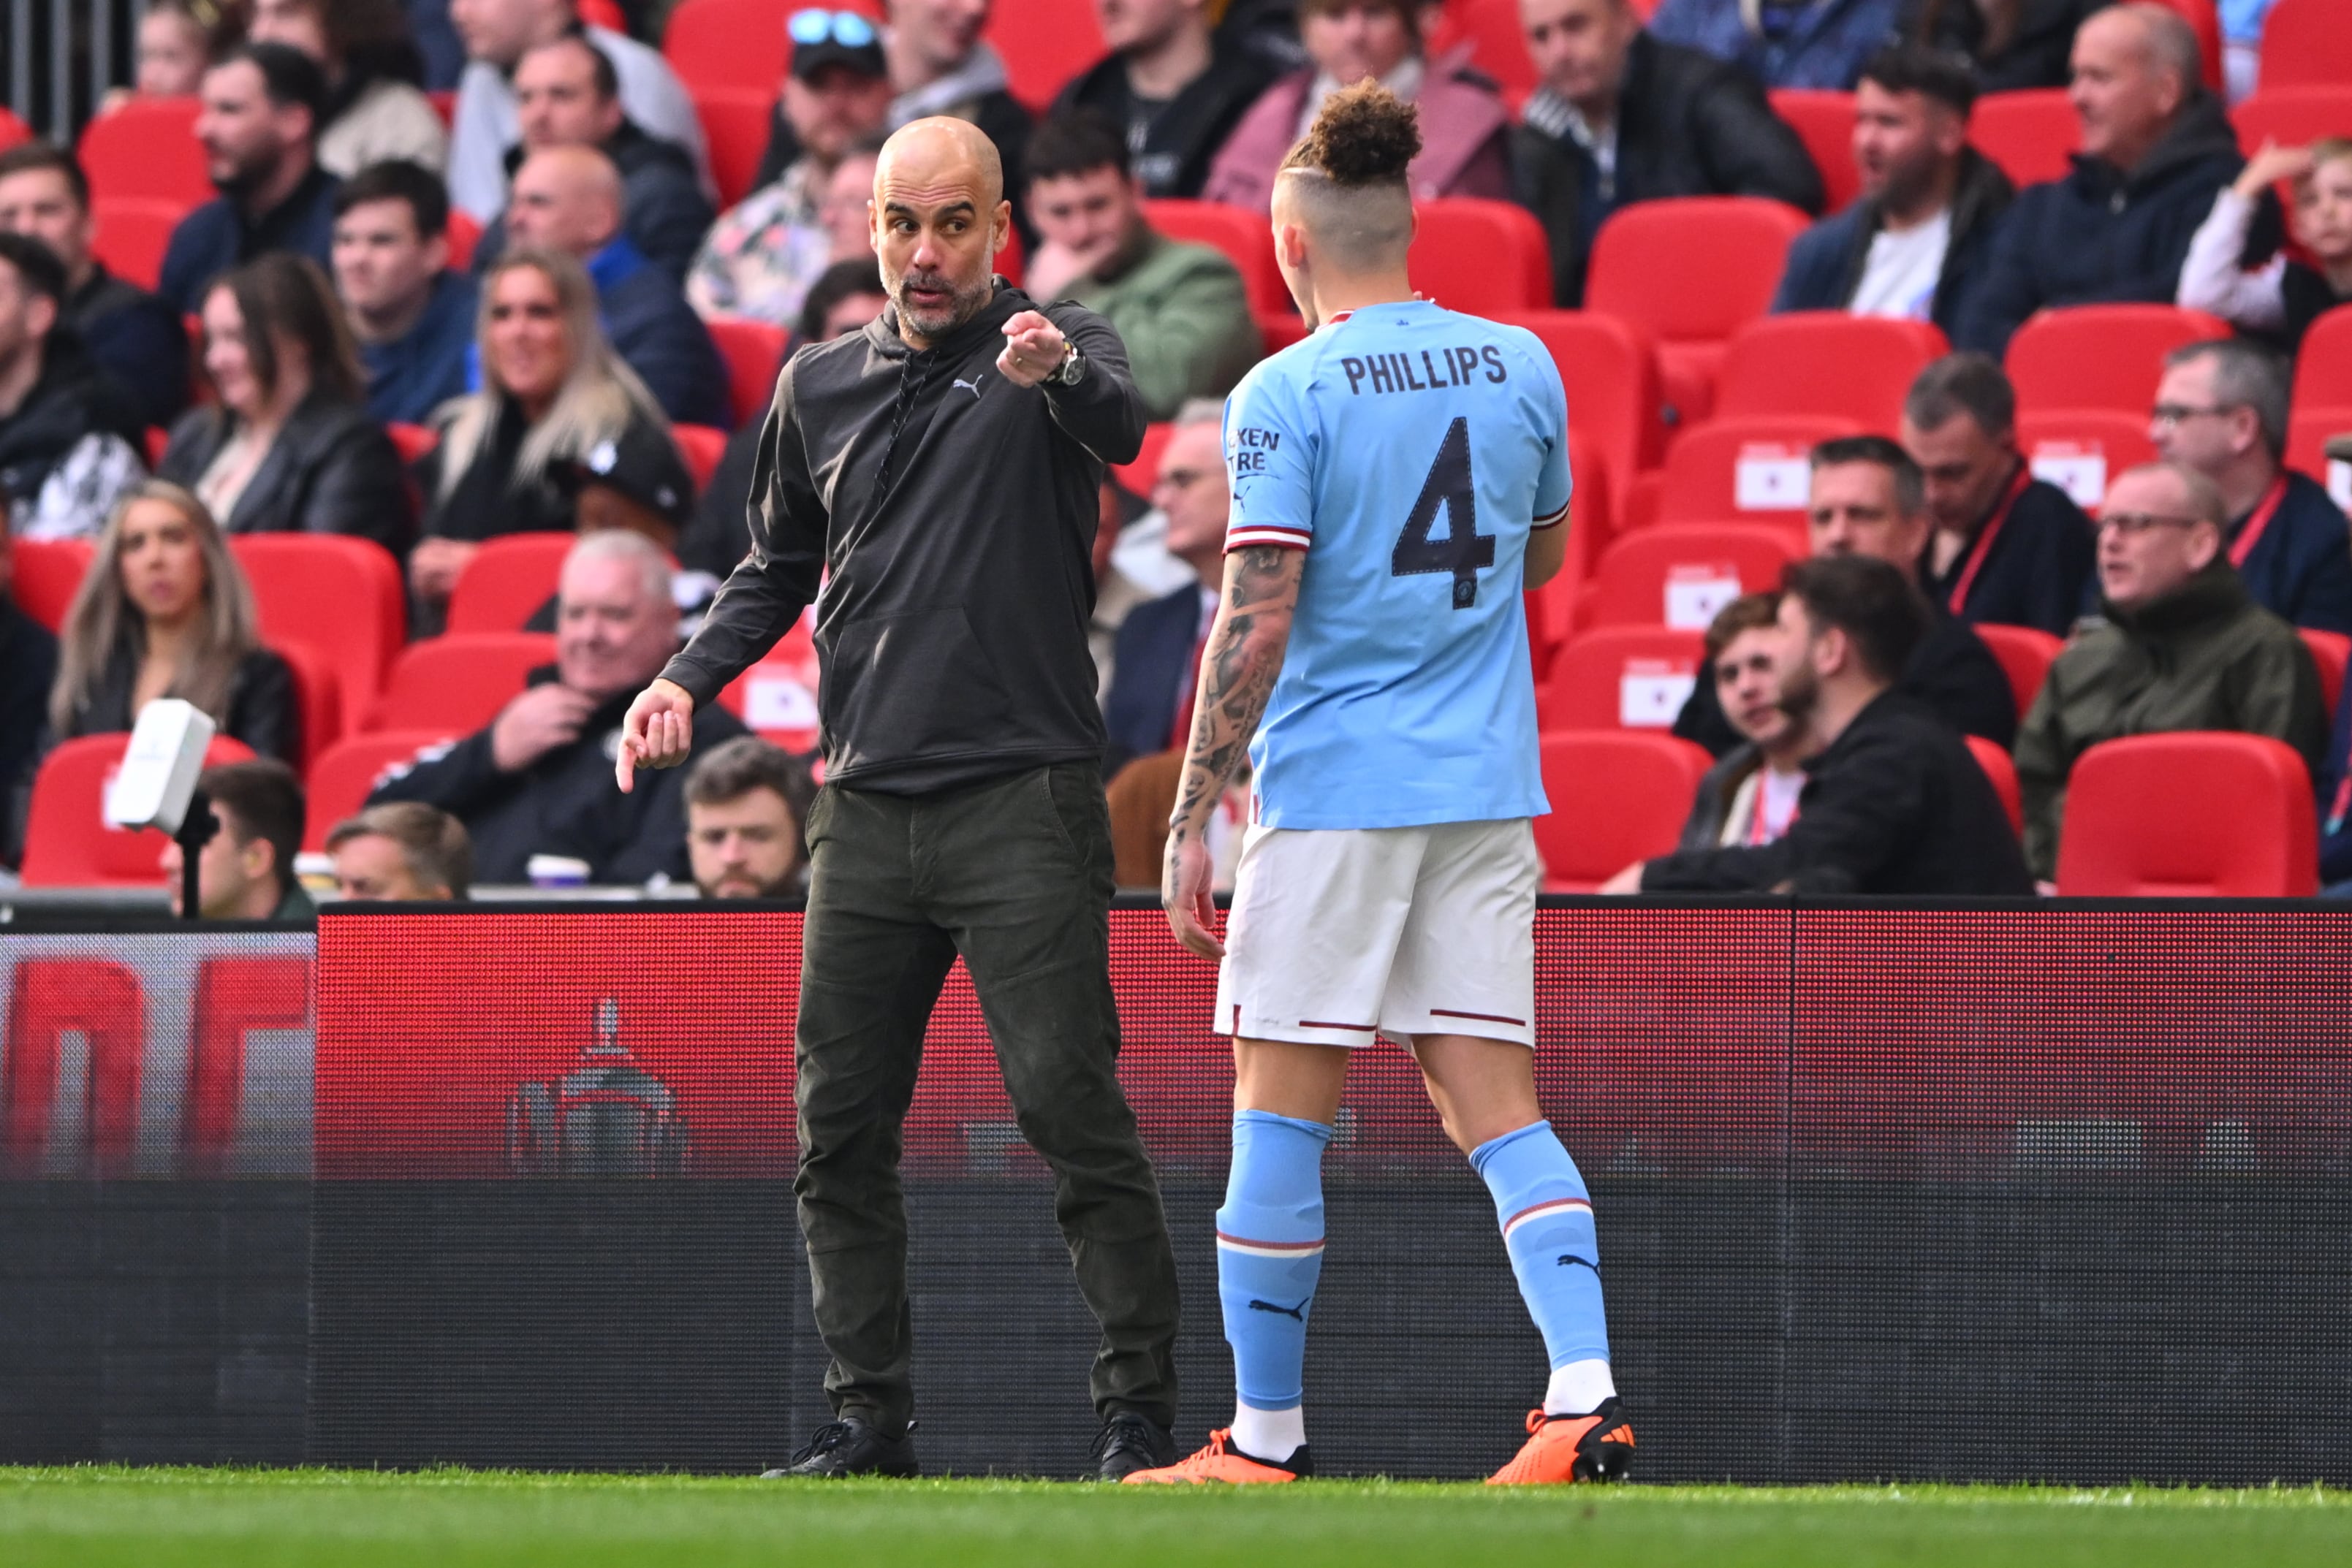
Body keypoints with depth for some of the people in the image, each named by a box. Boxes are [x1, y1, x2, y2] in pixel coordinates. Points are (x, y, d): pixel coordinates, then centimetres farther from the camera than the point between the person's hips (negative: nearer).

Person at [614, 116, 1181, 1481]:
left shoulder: (1057, 351, -1)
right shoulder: (820, 386, 14)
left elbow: (1119, 429, -25)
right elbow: (779, 570, 26)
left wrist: (1058, 374, -48)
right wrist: (687, 681, 9)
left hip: (1024, 799, -5)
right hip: (867, 807, 6)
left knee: (1074, 1112, -10)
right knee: (841, 1135, 5)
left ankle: (1142, 1410, -5)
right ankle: (870, 1419, 12)